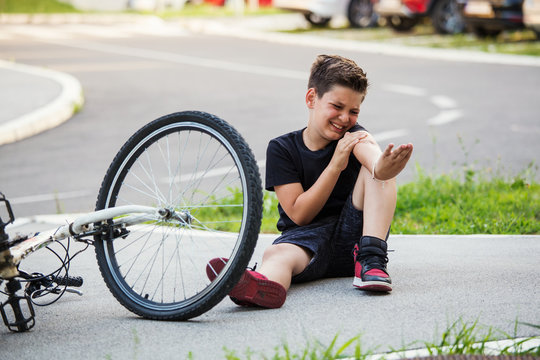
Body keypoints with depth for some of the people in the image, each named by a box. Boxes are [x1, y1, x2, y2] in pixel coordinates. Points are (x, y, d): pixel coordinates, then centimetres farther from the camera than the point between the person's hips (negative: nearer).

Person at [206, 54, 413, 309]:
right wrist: (336, 165, -16)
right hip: (306, 236, -1)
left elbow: (369, 150, -21)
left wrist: (382, 168, -49)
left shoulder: (353, 136, 7)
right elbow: (299, 214, -6)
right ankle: (267, 284, -75)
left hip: (353, 237, 2)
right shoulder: (282, 149, 3)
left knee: (376, 166, -18)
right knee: (277, 254, -36)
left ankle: (371, 260, -32)